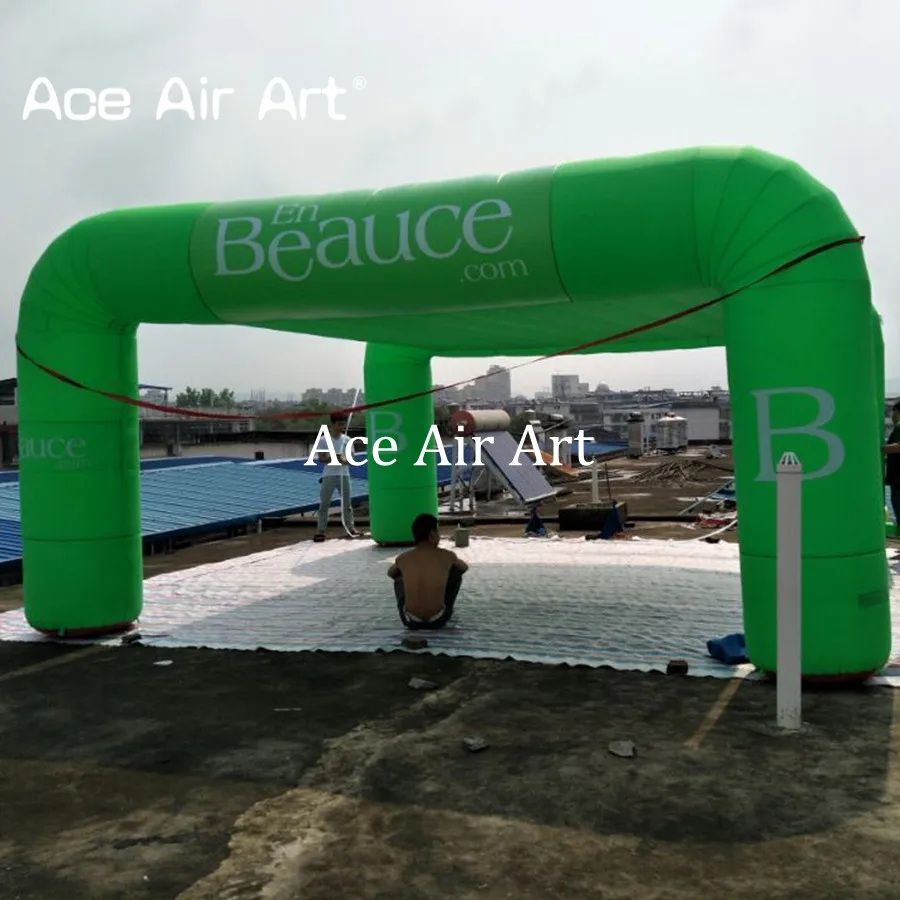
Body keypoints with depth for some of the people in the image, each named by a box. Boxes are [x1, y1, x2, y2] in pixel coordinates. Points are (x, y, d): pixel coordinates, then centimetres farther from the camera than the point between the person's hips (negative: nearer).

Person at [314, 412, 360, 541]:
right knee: (324, 503, -3)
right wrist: (333, 458, -24)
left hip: (344, 474, 2)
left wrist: (344, 460, -20)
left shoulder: (347, 440, 5)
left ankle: (350, 526, 18)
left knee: (347, 502, 9)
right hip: (329, 475, -2)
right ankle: (321, 529, 0)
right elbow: (321, 458, -7)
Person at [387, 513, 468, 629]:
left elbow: (390, 573, 25)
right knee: (457, 573, 19)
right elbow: (465, 568, 20)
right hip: (438, 620, -1)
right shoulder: (447, 556, -4)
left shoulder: (402, 559, -1)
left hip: (411, 621, 1)